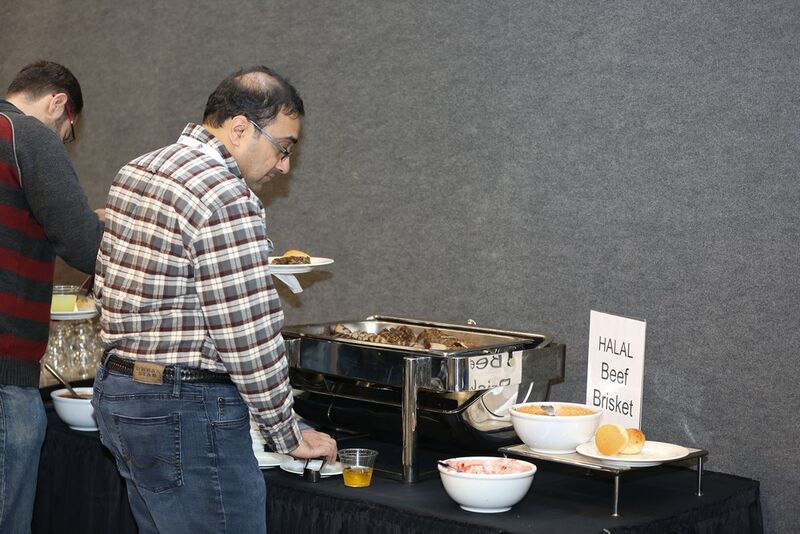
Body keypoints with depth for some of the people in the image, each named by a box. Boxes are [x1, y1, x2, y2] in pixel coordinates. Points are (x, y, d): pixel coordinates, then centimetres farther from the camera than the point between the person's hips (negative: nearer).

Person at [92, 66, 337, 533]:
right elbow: (251, 340, -19)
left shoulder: (136, 173, 10)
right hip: (188, 414, -10)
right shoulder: (228, 200, -19)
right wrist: (289, 437, -7)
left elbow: (104, 284, 15)